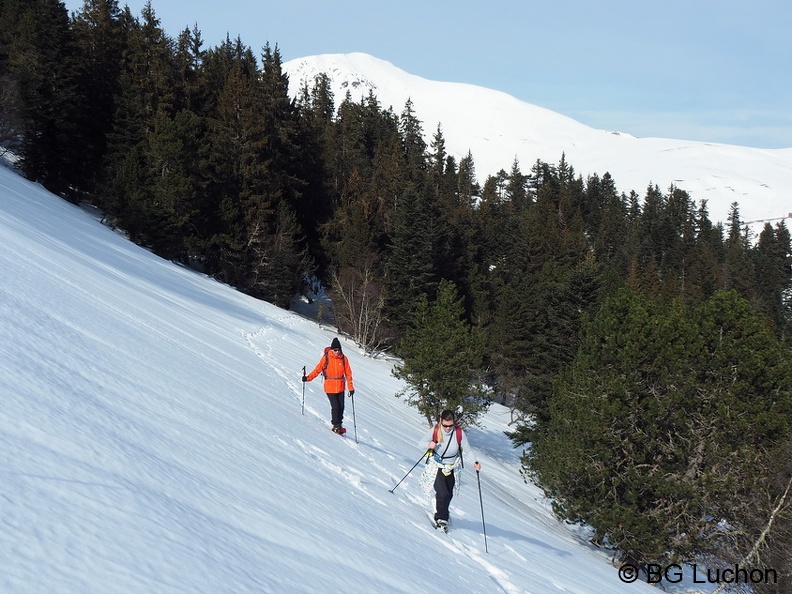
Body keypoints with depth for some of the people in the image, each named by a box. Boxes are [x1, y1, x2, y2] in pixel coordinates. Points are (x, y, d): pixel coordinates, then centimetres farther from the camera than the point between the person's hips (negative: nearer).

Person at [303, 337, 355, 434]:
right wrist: (308, 377, -14)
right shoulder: (326, 357, -8)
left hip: (340, 387, 3)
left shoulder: (344, 359, -1)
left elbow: (348, 374, 2)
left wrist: (351, 387, -1)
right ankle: (336, 426, 7)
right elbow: (318, 369, -4)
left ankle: (339, 424, 22)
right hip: (330, 387, -3)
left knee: (341, 407, 5)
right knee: (335, 407, -8)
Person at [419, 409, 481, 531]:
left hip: (452, 468, 2)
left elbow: (468, 450, -12)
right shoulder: (435, 431, -19)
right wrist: (429, 445, -31)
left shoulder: (459, 433, -19)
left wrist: (475, 461, -29)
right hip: (437, 467, -2)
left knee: (448, 495, 13)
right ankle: (440, 519, 3)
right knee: (442, 494, -16)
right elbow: (422, 442, -9)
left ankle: (442, 515, 40)